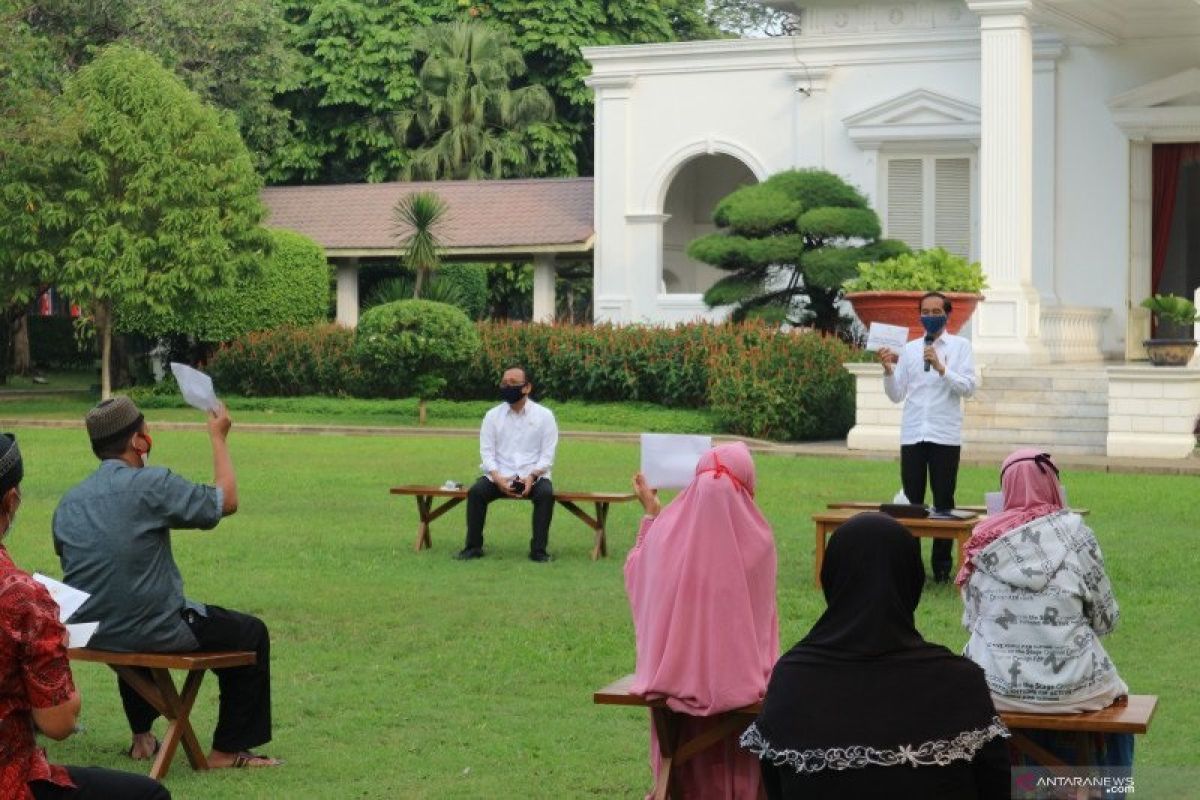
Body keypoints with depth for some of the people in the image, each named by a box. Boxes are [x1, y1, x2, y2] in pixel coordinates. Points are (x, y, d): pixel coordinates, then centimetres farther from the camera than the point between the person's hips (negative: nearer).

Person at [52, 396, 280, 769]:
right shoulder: (152, 484, -16)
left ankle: (142, 736, 46)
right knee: (251, 633, 13)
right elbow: (226, 501, -6)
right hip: (154, 633, -7)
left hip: (91, 635, 7)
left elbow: (78, 572, 13)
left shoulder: (67, 503, 5)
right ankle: (229, 749, 16)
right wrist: (219, 438, 6)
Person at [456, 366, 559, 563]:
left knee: (546, 493, -32)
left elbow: (547, 455, -1)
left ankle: (538, 550, -23)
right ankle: (473, 547, -14)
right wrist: (498, 478, -16)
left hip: (533, 476, -1)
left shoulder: (544, 415, 2)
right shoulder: (492, 416, 6)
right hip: (500, 476, 2)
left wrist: (532, 477, -18)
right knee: (476, 491, -25)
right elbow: (487, 452, 2)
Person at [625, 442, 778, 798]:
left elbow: (637, 575, 10)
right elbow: (762, 611, 0)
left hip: (676, 672, 1)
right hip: (738, 674, -1)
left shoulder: (667, 531, -12)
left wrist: (650, 513, 15)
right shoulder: (757, 540, -14)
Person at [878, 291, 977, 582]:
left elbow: (968, 388, -7)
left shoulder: (960, 346, 4)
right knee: (911, 502, 4)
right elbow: (896, 395, 9)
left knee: (944, 502, 4)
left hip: (945, 435, -2)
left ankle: (941, 566, 11)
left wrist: (941, 368, -19)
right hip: (912, 434, 2)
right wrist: (888, 370, -7)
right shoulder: (909, 349, 11)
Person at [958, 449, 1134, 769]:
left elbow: (971, 620, 2)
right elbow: (1106, 619, -2)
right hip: (1070, 687, -2)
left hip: (996, 687, 2)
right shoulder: (1074, 533, -8)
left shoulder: (983, 540, -3)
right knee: (1114, 694, 31)